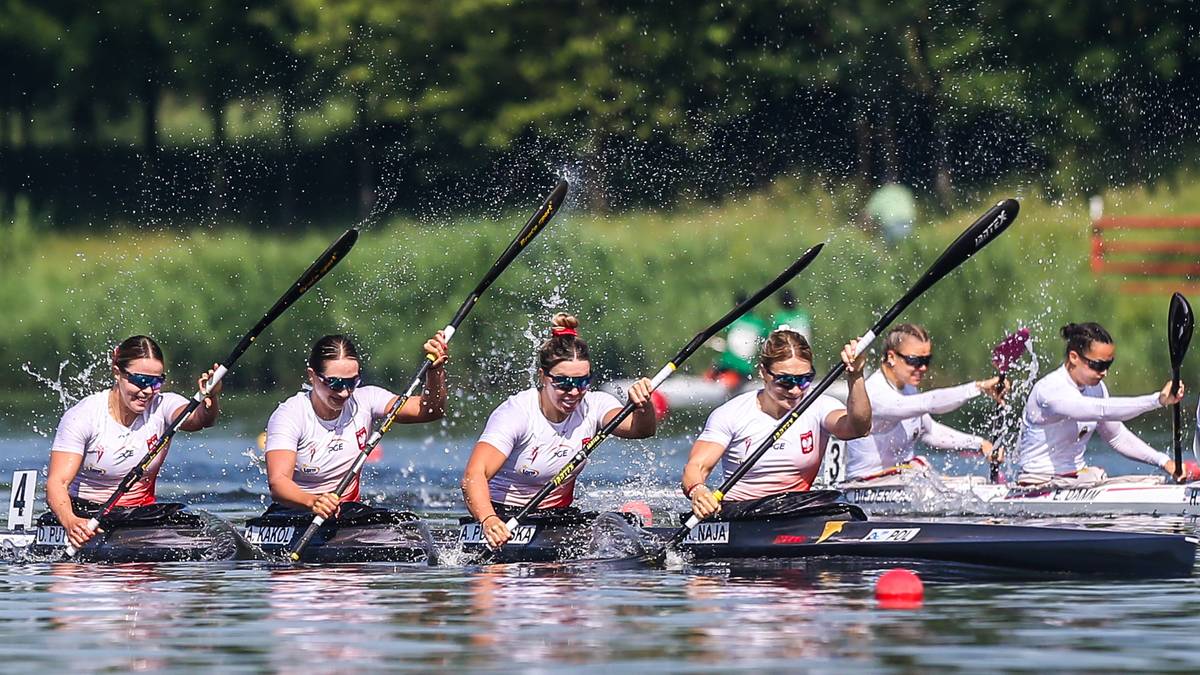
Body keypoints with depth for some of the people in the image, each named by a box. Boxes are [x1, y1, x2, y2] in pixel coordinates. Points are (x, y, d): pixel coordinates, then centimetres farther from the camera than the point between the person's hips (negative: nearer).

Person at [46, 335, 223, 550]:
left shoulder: (162, 406, -4)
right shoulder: (82, 416, -13)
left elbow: (198, 419, -26)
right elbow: (57, 482, -21)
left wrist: (210, 402, -52)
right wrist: (70, 522, -43)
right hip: (84, 514, -1)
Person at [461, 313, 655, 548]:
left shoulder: (594, 406, -4)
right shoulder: (517, 413, -19)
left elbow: (640, 429, -21)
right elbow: (474, 475, -31)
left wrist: (643, 406, -45)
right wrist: (488, 520, -51)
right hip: (503, 517, -5)